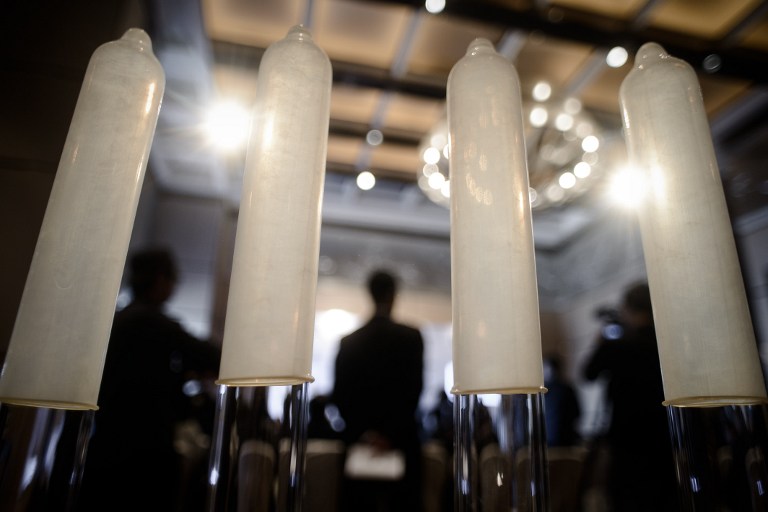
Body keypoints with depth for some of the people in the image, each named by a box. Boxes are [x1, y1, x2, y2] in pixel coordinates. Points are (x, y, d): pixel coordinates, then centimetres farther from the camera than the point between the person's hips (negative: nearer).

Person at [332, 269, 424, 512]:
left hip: (360, 439, 2)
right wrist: (392, 433, -11)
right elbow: (414, 390, -11)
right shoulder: (411, 336, -4)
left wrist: (361, 432, -4)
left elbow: (339, 395, -1)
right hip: (400, 440, -2)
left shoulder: (348, 341, 3)